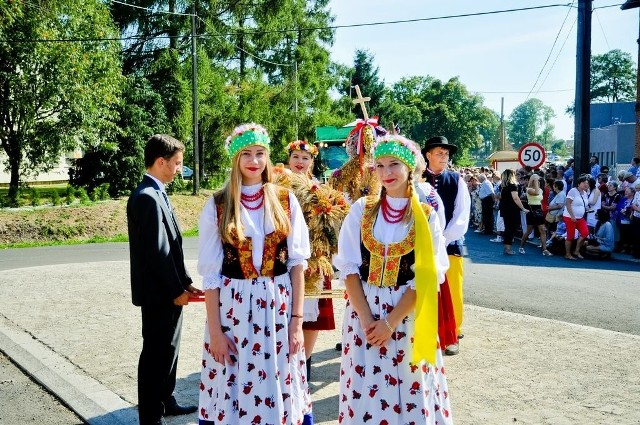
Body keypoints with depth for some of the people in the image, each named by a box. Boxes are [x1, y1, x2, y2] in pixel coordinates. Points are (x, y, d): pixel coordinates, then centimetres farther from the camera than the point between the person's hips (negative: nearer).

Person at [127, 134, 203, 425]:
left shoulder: (155, 194, 11)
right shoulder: (148, 197, -20)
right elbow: (156, 251, -22)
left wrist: (185, 282, 11)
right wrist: (176, 290, -15)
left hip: (168, 290, 10)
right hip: (159, 293, -10)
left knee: (167, 349, 20)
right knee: (156, 353, 2)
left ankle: (165, 401, 36)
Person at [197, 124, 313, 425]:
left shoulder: (286, 202, 2)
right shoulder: (217, 206, -1)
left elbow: (297, 263, 2)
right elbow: (210, 274, -2)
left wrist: (296, 320, -3)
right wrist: (215, 330, -6)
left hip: (278, 306, 1)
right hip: (232, 307, -1)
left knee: (280, 391, 8)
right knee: (233, 393, 6)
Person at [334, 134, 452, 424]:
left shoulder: (426, 216, -2)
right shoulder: (361, 210, 1)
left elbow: (424, 277, -7)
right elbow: (348, 267, -3)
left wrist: (391, 322, -14)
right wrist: (367, 319, -12)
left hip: (407, 314, -1)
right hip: (363, 309, 1)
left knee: (409, 388, 6)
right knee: (365, 389, 7)